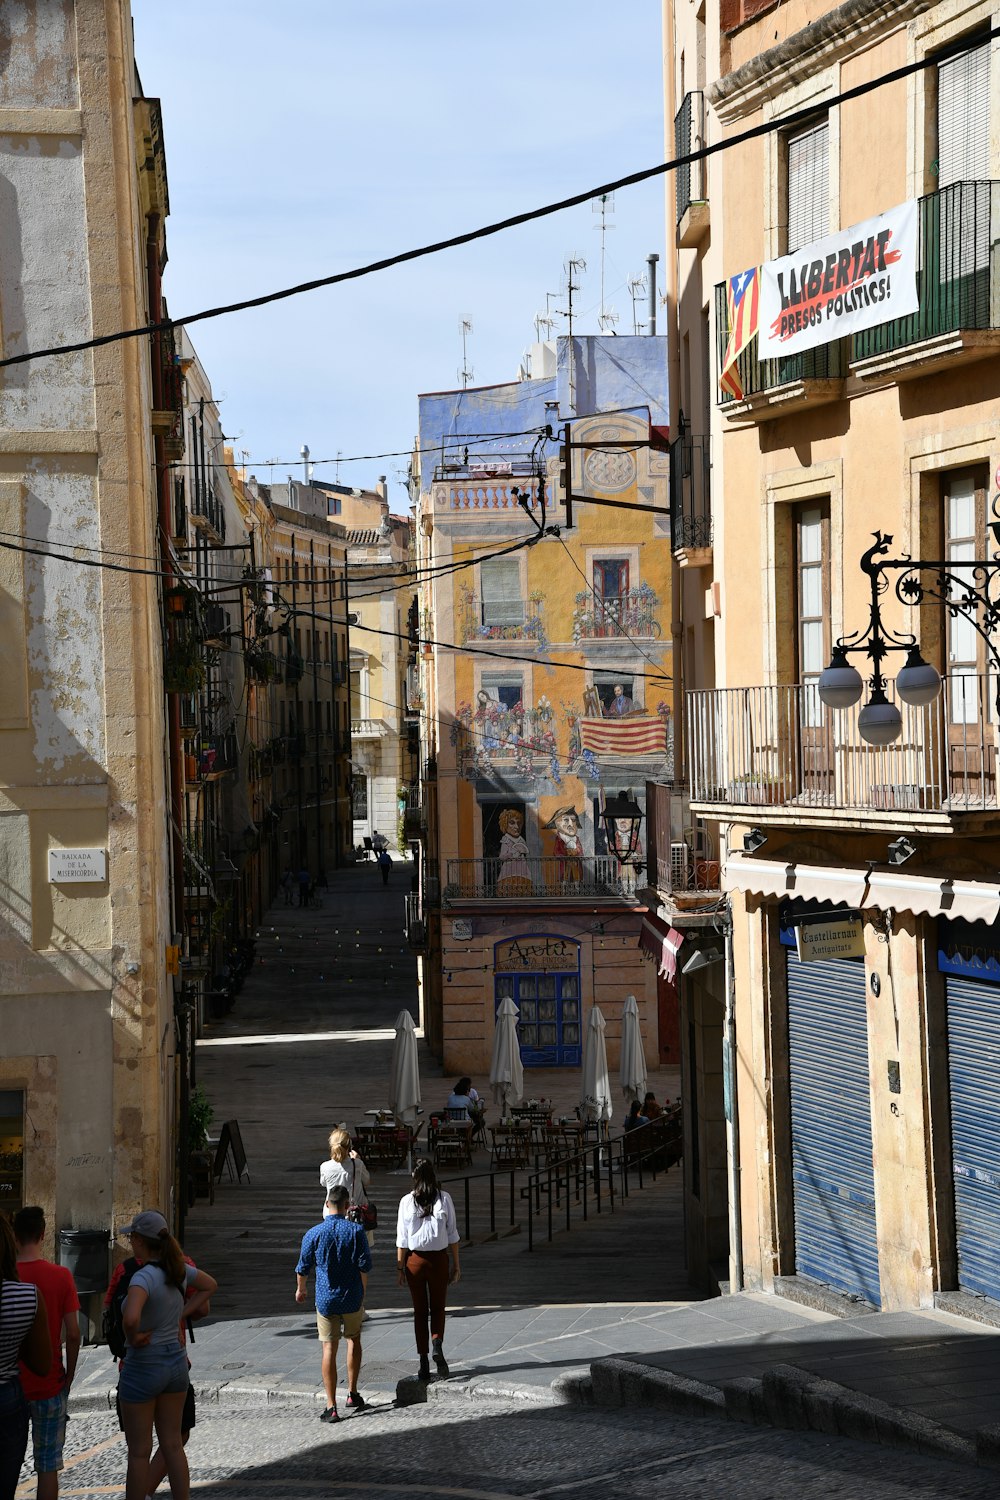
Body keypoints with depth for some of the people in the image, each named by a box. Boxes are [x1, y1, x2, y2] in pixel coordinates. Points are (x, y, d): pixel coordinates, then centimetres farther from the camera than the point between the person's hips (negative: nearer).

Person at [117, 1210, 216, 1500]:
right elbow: (209, 1285, 19)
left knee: (139, 1451, 5)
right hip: (176, 1363, 7)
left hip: (143, 1368, -7)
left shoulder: (144, 1276, -24)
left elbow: (130, 1318, -42)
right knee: (172, 1444, 16)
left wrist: (133, 1338, -20)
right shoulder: (178, 1269, -1)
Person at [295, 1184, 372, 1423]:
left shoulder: (314, 1233, -6)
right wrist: (362, 1293, 6)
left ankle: (331, 1407, -2)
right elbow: (365, 1266, -8)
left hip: (325, 1300, 0)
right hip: (352, 1298, 0)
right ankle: (352, 1393, 27)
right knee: (354, 1340, 23)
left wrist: (301, 1289, 22)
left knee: (329, 1349, 1)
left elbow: (303, 1267, 3)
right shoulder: (356, 1231, -8)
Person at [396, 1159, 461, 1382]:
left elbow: (402, 1238, -4)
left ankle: (424, 1363, 7)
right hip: (439, 1258, 0)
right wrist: (456, 1264, 5)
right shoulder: (444, 1198, -4)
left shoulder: (407, 1201, -5)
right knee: (438, 1307, 15)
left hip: (415, 1259, 0)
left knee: (419, 1310, 9)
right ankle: (437, 1344, -13)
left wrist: (400, 1266, 4)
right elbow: (452, 1234, -2)